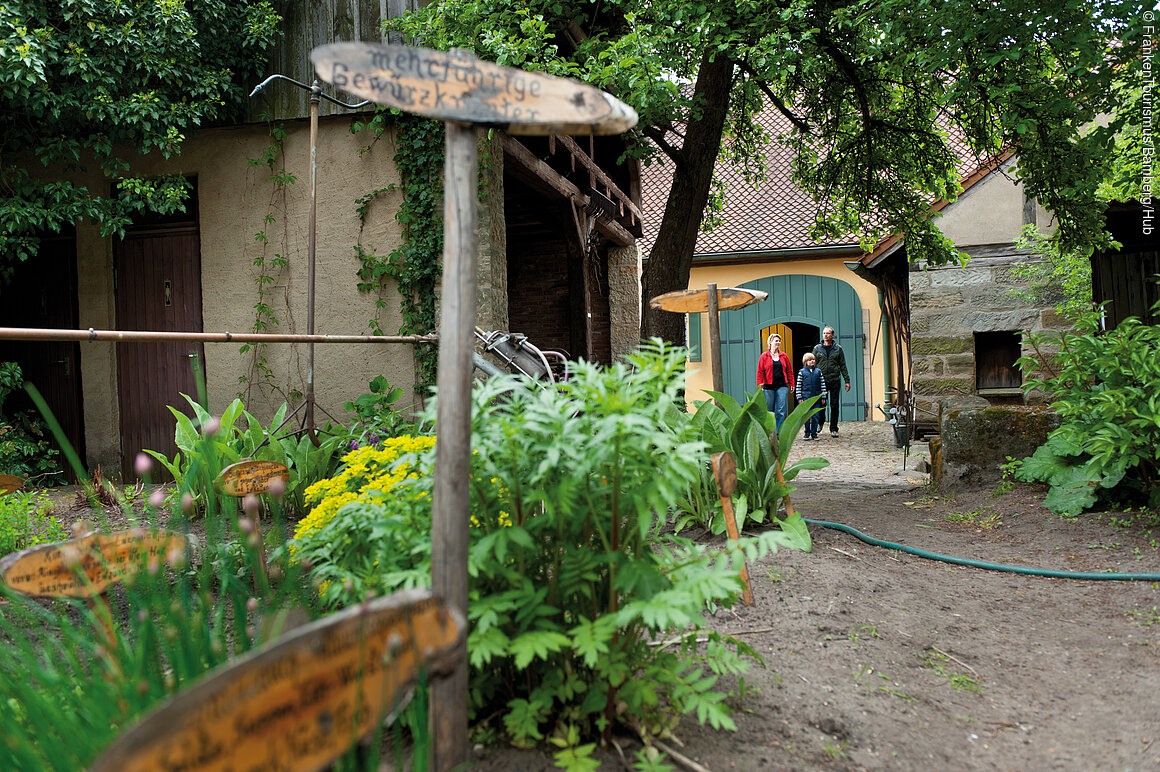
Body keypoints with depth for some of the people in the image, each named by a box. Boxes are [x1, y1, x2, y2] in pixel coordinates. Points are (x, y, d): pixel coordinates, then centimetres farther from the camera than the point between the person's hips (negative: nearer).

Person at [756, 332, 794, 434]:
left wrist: (791, 384, 8)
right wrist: (760, 386, -6)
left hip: (782, 386, 2)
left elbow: (789, 371, 14)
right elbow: (760, 372, 1)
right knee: (769, 410, 4)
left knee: (781, 410, -5)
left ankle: (778, 433, -1)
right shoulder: (764, 356, 3)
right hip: (769, 387, -2)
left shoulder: (783, 356, 10)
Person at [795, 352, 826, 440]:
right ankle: (807, 433, 10)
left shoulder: (818, 371, 9)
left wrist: (823, 397, 6)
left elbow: (822, 384, 11)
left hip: (816, 397, 2)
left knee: (815, 416, 3)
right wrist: (799, 397, -2)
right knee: (806, 416, 0)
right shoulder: (802, 372, 3)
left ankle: (814, 433, 11)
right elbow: (799, 385, 3)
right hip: (806, 397, -2)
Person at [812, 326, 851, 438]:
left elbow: (843, 366, 9)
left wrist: (847, 380, 4)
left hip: (835, 380, 0)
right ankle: (821, 421, 29)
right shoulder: (817, 349, 7)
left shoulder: (838, 349, 7)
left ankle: (833, 429, 8)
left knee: (834, 405, 0)